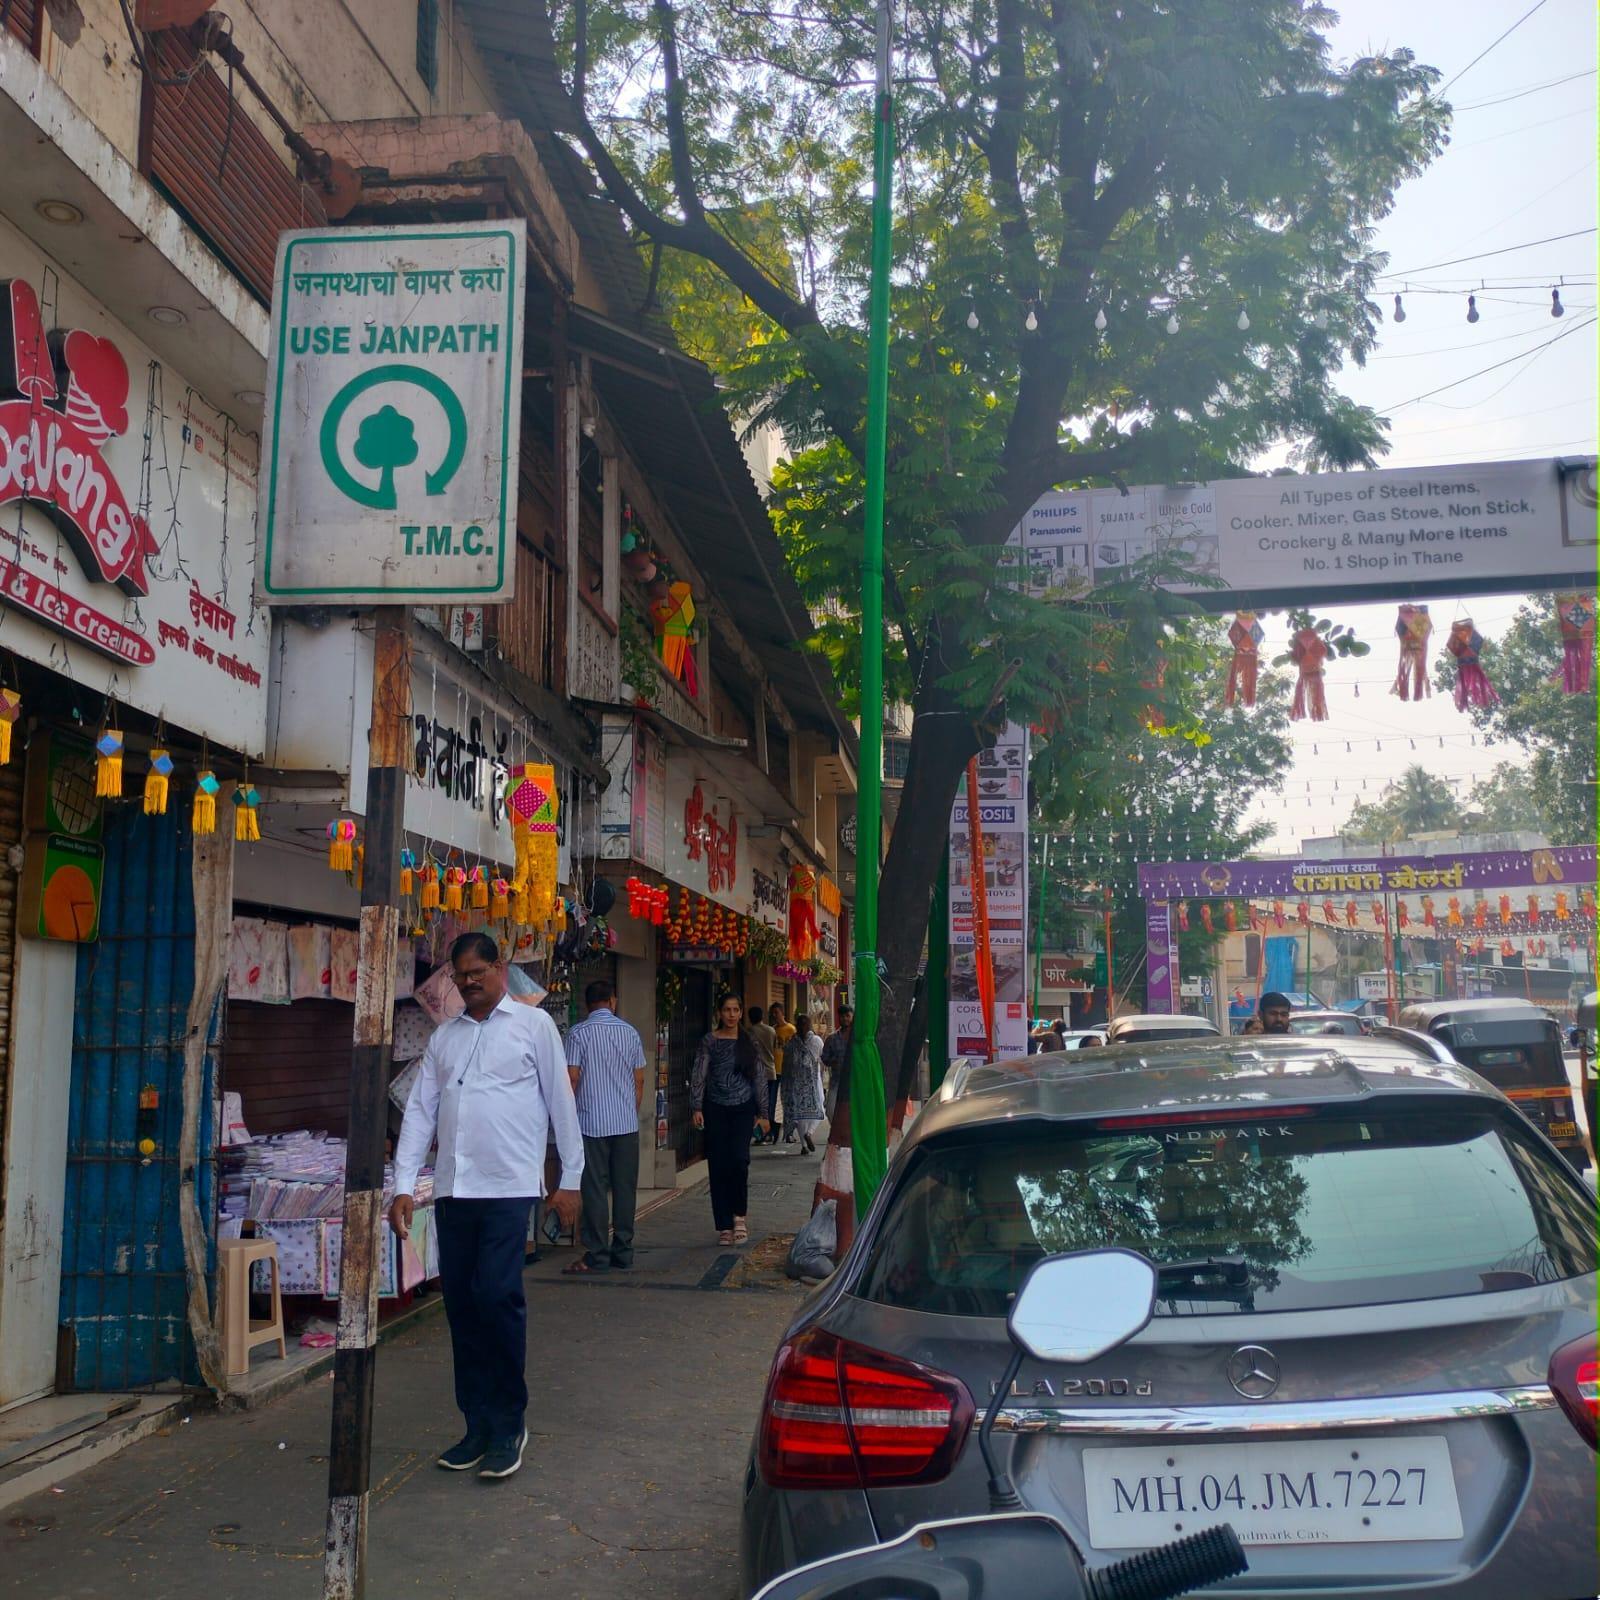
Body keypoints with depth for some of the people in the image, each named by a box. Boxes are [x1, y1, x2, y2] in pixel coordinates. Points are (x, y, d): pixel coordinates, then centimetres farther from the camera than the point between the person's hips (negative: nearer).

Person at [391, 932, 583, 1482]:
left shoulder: (533, 1024, 4)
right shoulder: (444, 1036, 16)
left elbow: (561, 1102, 4)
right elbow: (419, 1111, 13)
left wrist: (571, 1179, 2)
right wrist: (404, 1185, 4)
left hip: (509, 1187, -5)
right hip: (453, 1189, 5)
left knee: (496, 1296, -13)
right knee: (461, 1304, 6)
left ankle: (508, 1425, 2)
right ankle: (479, 1426, 18)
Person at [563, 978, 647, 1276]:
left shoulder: (579, 1033, -5)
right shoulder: (630, 1032, 6)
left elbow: (573, 1078, -8)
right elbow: (639, 1080, 8)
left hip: (592, 1122, -3)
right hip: (627, 1123, 3)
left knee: (595, 1189, 0)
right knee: (625, 1187, 7)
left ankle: (597, 1256, 1)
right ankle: (623, 1252, 11)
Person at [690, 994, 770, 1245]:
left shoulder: (749, 1043, 6)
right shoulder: (710, 1041, 1)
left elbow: (759, 1078, 10)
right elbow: (698, 1075, -3)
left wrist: (762, 1113, 8)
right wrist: (697, 1108, -12)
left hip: (743, 1109, 1)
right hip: (715, 1109, 0)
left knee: (739, 1159, -16)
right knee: (719, 1165, 0)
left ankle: (739, 1215, 4)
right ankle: (724, 1227, 7)